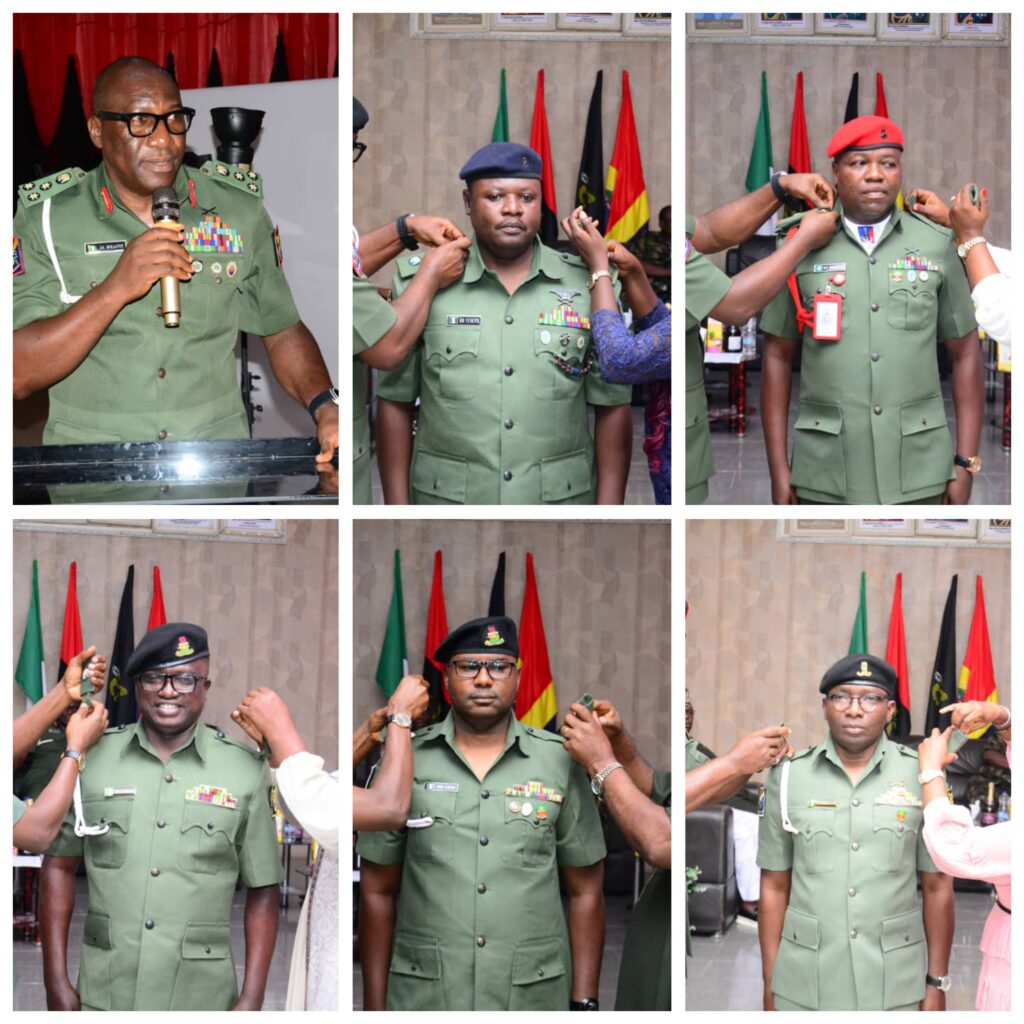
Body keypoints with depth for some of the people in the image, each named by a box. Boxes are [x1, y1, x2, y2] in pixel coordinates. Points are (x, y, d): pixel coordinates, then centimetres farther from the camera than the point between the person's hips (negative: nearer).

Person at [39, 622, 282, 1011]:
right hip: (103, 996, 1)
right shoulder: (93, 757, 2)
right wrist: (56, 982, 1)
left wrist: (252, 999, -5)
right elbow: (59, 865, 6)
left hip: (202, 999, -1)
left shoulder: (246, 771, -1)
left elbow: (262, 891, 1)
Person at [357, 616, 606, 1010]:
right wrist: (374, 1005, 1)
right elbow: (377, 892, 5)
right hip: (421, 995, 0)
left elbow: (585, 892, 4)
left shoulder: (560, 761, 1)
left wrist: (584, 1002, -2)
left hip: (535, 993, 0)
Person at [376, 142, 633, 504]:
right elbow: (395, 402, 3)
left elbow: (612, 408, 2)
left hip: (561, 500, 1)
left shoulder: (589, 286, 1)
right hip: (446, 501, -1)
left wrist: (609, 509, -4)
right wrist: (397, 505, -2)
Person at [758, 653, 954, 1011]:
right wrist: (770, 985, 1)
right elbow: (774, 887, 4)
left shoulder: (922, 776, -1)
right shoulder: (787, 777, 0)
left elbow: (937, 887, 3)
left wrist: (937, 983, 1)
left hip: (896, 986, 0)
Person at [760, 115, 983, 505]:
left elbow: (965, 354, 8)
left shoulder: (936, 246, 3)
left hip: (917, 473, 1)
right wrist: (778, 471, 1)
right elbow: (777, 357, 6)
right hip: (825, 477, 0)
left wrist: (965, 465, 2)